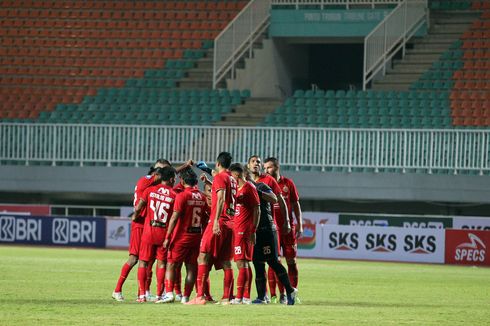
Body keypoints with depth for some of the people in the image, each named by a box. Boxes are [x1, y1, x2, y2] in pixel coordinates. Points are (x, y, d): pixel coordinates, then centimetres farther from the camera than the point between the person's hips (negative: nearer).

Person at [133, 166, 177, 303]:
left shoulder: (150, 190, 0)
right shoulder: (174, 195, -2)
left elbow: (138, 208, -1)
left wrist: (135, 216, 20)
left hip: (149, 230, 1)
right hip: (164, 232, -1)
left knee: (143, 262, 7)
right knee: (161, 263, 8)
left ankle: (142, 294, 1)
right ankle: (159, 295, 4)